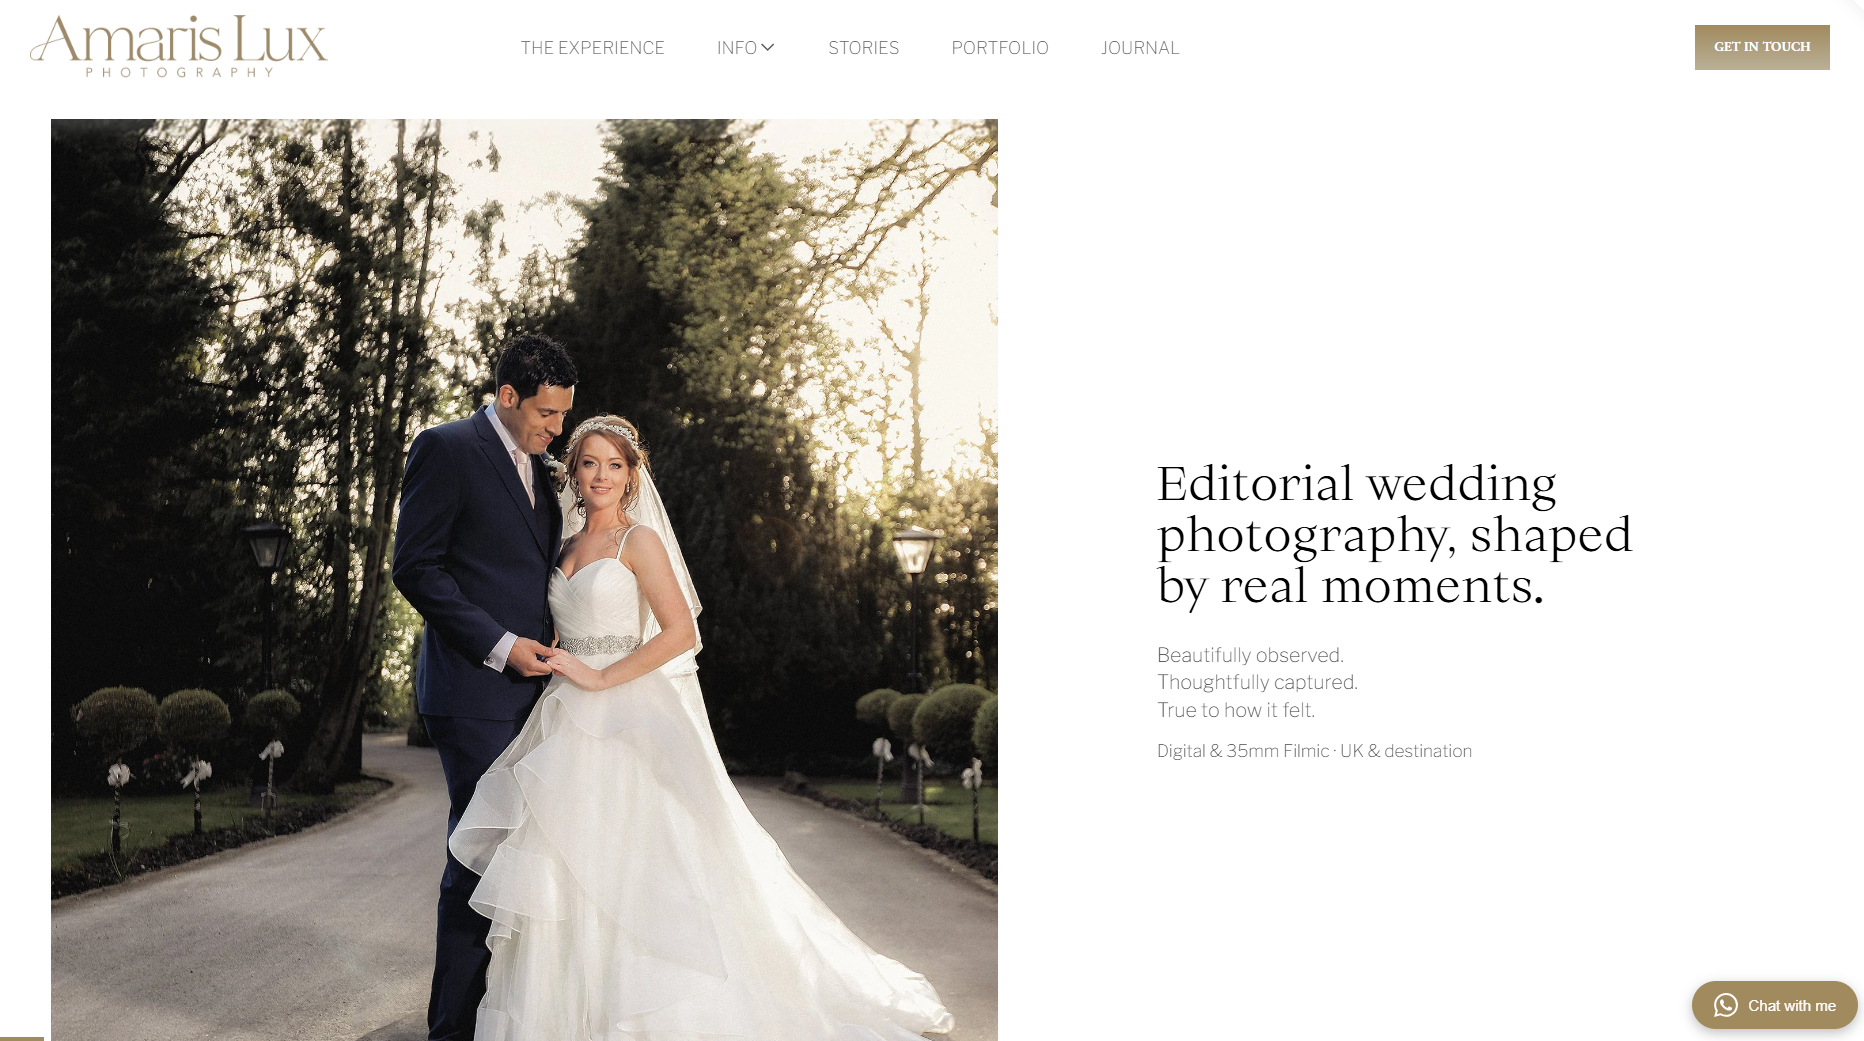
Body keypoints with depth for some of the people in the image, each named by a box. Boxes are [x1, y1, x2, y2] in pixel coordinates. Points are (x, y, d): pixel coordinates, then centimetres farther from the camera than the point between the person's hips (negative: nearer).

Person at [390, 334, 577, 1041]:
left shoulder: (538, 466, 19)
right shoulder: (447, 449, -6)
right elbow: (415, 567, -11)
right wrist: (498, 645, -15)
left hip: (531, 687, 8)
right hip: (475, 690, -8)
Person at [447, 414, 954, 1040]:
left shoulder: (639, 541, -4)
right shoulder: (568, 549, 16)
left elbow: (681, 633, -13)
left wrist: (599, 678, -14)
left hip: (632, 723, -6)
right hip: (573, 727, 6)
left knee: (632, 864, -9)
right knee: (564, 871, 3)